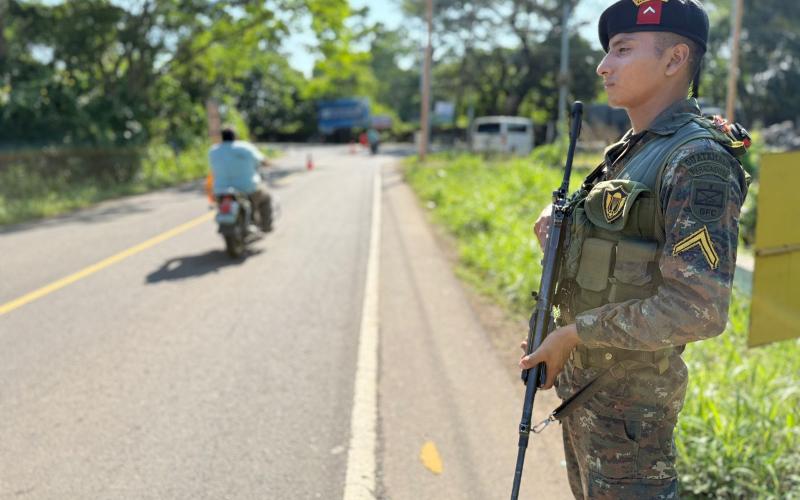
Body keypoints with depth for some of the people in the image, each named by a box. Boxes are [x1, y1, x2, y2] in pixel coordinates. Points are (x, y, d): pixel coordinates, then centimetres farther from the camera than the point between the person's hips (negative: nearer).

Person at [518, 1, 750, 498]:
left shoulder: (699, 162, -21)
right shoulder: (630, 150, 7)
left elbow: (699, 308, -28)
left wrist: (573, 334, -22)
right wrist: (560, 223, -1)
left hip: (628, 392, -9)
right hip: (581, 375, 9)